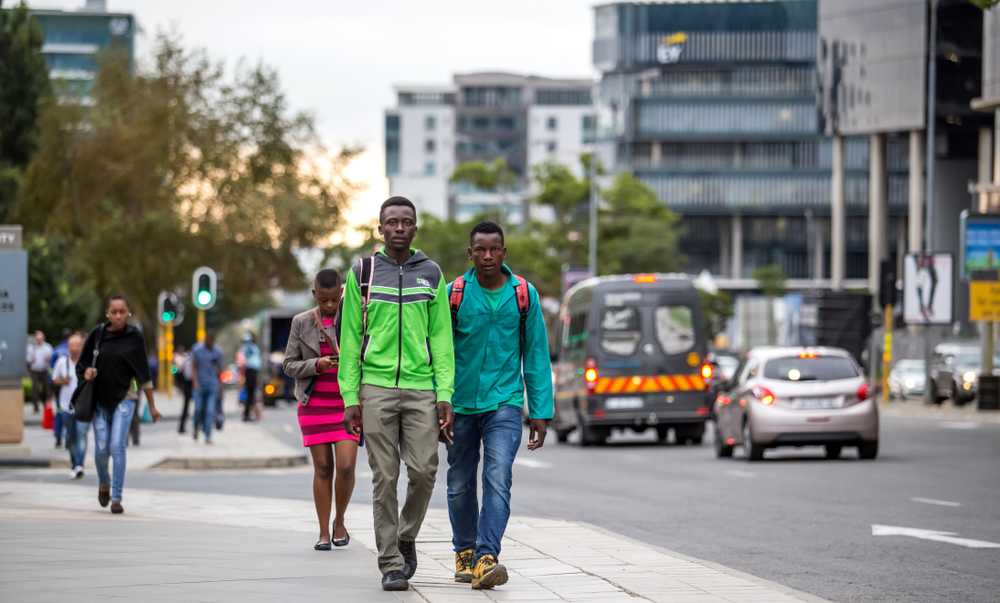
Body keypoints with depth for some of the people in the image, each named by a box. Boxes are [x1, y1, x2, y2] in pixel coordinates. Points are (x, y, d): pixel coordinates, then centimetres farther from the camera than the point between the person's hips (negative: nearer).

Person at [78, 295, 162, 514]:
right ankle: (104, 482, 32)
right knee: (101, 449, 1)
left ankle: (116, 498, -8)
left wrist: (152, 406, 4)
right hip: (100, 399, 2)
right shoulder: (97, 335, -1)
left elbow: (143, 374, 2)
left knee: (117, 446, -12)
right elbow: (81, 365, 7)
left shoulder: (134, 337, -3)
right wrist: (87, 373, -17)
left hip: (124, 399, -2)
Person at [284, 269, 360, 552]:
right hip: (315, 403, 1)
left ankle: (340, 521, 12)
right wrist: (316, 365, -13)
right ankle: (323, 532, 9)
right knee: (322, 467, 2)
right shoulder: (301, 323, 3)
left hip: (347, 402, -1)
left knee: (346, 465, -11)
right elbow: (289, 365, 4)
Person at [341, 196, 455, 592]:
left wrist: (445, 395, -2)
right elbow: (350, 339, 6)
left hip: (421, 388, 1)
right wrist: (350, 398, -1)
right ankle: (391, 565, 3)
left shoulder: (431, 274, 9)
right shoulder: (362, 274, 6)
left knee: (423, 471, -7)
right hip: (377, 388, -1)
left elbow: (441, 338, 7)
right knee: (384, 478, -2)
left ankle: (406, 537, 20)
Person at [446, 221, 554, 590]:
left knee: (498, 480, -16)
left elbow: (536, 356, 4)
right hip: (461, 404, 1)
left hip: (504, 403, -1)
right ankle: (464, 552, 30)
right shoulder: (454, 295, -3)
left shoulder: (524, 295, 0)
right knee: (460, 485, 11)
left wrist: (540, 412, 1)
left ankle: (486, 559, -24)